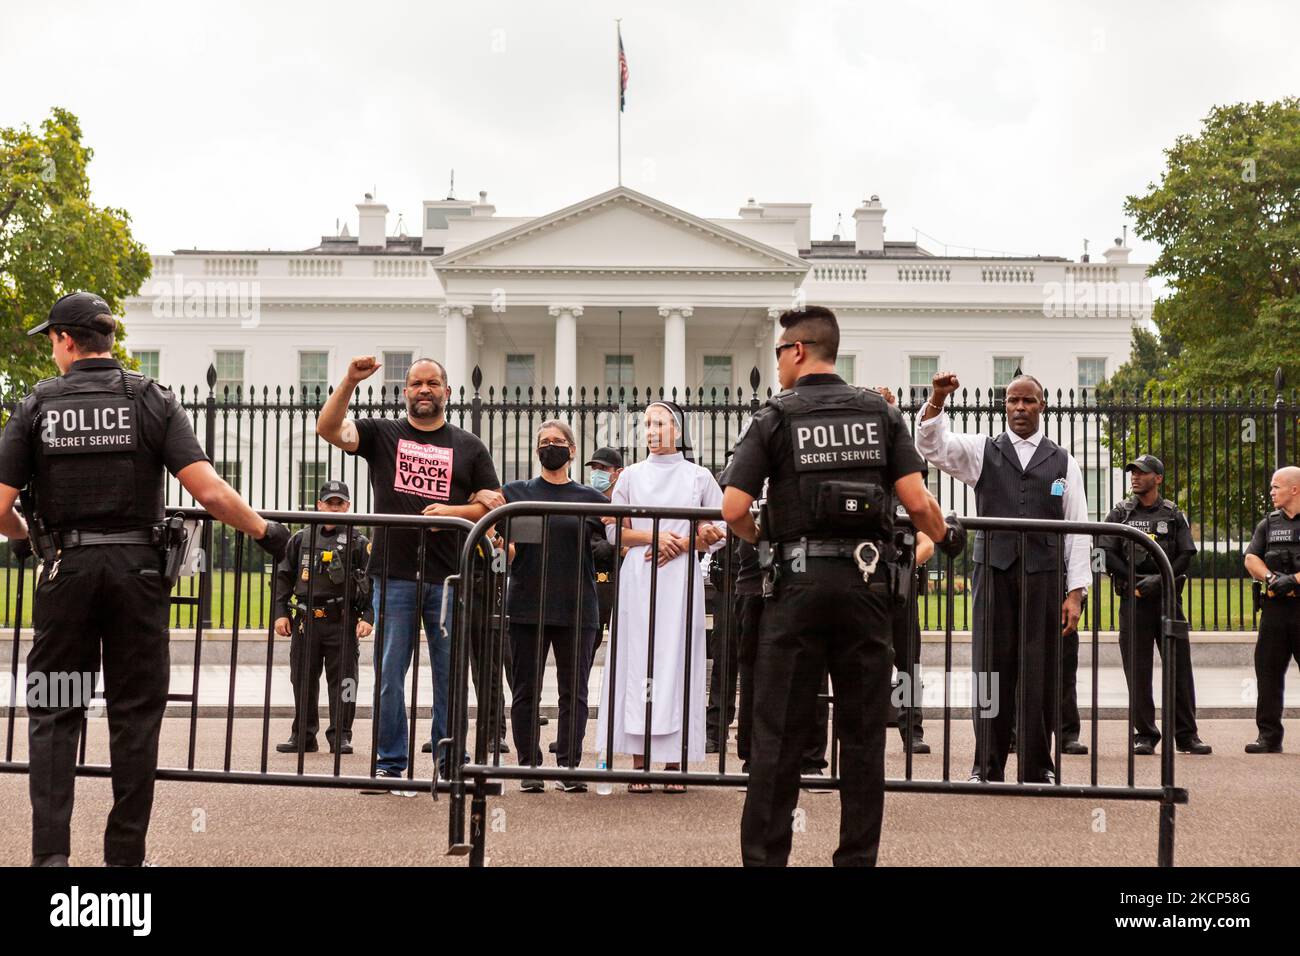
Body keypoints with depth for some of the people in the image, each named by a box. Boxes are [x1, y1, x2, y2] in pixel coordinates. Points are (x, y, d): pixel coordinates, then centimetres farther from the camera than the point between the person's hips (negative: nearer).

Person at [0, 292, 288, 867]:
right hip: (138, 568, 0)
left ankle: (50, 851, 1)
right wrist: (265, 532, 3)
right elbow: (209, 491, -11)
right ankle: (125, 853, 12)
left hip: (66, 570, 0)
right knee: (135, 713, 8)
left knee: (54, 712, 9)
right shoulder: (152, 400, -1)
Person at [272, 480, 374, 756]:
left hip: (342, 622, -2)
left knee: (342, 680, 0)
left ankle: (340, 736, 9)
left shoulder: (358, 542, 3)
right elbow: (283, 577, 12)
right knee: (303, 681, 8)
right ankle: (303, 736, 17)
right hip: (305, 620, 3)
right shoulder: (301, 539, 10)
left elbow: (372, 583, 0)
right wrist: (280, 613, 4)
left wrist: (368, 617, -10)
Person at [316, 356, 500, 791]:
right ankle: (390, 763, 12)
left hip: (449, 577, 1)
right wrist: (350, 382, -17)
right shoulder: (382, 434, 9)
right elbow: (328, 428, -5)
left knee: (450, 674, 6)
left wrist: (450, 511, -9)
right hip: (394, 573, 0)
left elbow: (492, 505, 8)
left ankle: (449, 764, 16)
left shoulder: (469, 446, 11)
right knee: (389, 673, 2)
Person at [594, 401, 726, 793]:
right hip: (638, 582, 1)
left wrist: (681, 545, -8)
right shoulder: (631, 476, 12)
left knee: (677, 663, -3)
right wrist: (654, 536, -8)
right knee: (637, 661, -4)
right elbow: (614, 530, 7)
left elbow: (718, 533, 7)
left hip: (681, 580, -1)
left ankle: (674, 763, 0)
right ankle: (639, 764, -1)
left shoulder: (699, 477, 9)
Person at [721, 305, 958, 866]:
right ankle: (858, 857, 13)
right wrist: (946, 537, 18)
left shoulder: (775, 418, -1)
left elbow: (733, 510, -8)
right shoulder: (881, 413, 7)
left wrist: (758, 538, 13)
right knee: (863, 732, 9)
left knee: (779, 731, 3)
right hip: (864, 582, 3)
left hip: (798, 583, -2)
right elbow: (917, 502, -1)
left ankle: (765, 856, 6)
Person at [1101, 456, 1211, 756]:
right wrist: (1137, 581, -10)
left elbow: (1186, 556, 1)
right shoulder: (1120, 514, 8)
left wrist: (1159, 580, -13)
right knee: (1138, 671, 0)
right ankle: (1144, 735, 6)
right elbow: (1107, 556, 0)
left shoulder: (1174, 515, 9)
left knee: (1179, 667, 0)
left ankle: (1186, 735, 7)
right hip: (1133, 599, 0)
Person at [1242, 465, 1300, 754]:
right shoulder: (1268, 524, 16)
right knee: (1268, 670, 3)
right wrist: (1270, 578, -11)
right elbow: (1251, 559, 7)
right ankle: (1269, 736, 8)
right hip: (1275, 606, 5)